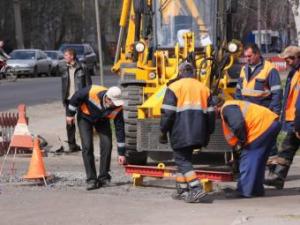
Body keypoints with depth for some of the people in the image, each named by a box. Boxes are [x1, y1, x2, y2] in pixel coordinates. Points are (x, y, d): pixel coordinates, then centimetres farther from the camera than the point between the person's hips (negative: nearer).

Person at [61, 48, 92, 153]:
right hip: (69, 100, 5)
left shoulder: (82, 68, -5)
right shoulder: (65, 70, 11)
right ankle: (72, 145, 12)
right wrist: (63, 99, 10)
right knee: (69, 123, 4)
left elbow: (88, 83, -4)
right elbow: (63, 86, 16)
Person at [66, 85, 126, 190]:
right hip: (85, 117, -2)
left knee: (107, 144, -12)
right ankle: (91, 180, -8)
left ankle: (103, 177, 2)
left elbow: (120, 129, -23)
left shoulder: (117, 107, -30)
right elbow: (76, 97, -20)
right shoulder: (92, 92, -40)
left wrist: (121, 153, -19)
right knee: (87, 147, -13)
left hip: (102, 120, 2)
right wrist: (70, 114, -9)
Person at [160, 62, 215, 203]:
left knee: (182, 160, -4)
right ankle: (182, 190, 18)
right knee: (185, 159, 18)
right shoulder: (203, 88, 14)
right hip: (197, 133, 6)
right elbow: (210, 113, 14)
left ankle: (196, 189, -18)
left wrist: (163, 131, -1)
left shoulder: (174, 87, -2)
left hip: (181, 133, -6)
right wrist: (207, 133, 22)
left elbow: (167, 112, -8)